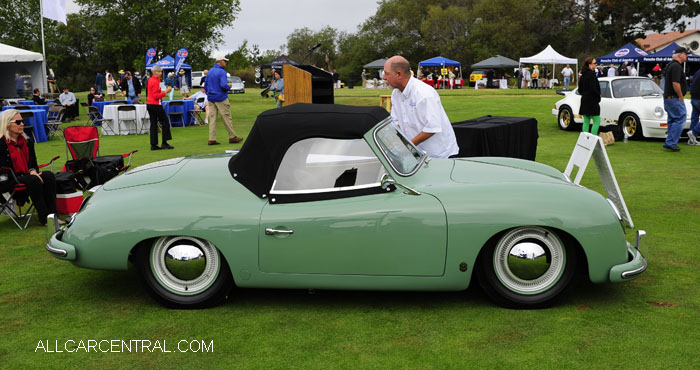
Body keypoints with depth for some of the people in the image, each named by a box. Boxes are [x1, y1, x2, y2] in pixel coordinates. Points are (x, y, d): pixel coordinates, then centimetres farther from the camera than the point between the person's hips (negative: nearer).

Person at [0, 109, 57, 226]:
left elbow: (33, 163, 16)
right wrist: (32, 176, -19)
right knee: (33, 181, -33)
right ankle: (44, 219, -29)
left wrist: (33, 172, -9)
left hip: (26, 176, 6)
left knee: (49, 175, -21)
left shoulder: (27, 141, 12)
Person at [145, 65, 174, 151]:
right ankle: (164, 143, -3)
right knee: (165, 122, -1)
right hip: (156, 105, -9)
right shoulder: (155, 82, -15)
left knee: (153, 124, 8)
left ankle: (153, 145, 7)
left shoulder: (150, 80, 13)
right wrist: (165, 92, -19)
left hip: (149, 104, 9)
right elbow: (156, 96, -20)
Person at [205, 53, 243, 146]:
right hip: (221, 98, -7)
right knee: (227, 117, 2)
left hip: (211, 98, 7)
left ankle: (212, 139, 1)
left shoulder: (210, 71, 11)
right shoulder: (221, 71, -13)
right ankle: (232, 137, 9)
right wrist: (229, 87, -4)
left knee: (212, 118, 5)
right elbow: (223, 85, -24)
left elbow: (206, 85, 16)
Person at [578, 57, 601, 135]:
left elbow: (580, 89, 14)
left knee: (586, 122, 12)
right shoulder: (591, 74, -15)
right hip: (592, 101, -9)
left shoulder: (583, 75, 10)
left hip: (584, 100, 9)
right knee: (597, 121, -5)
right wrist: (598, 97, -6)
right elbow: (593, 88, -20)